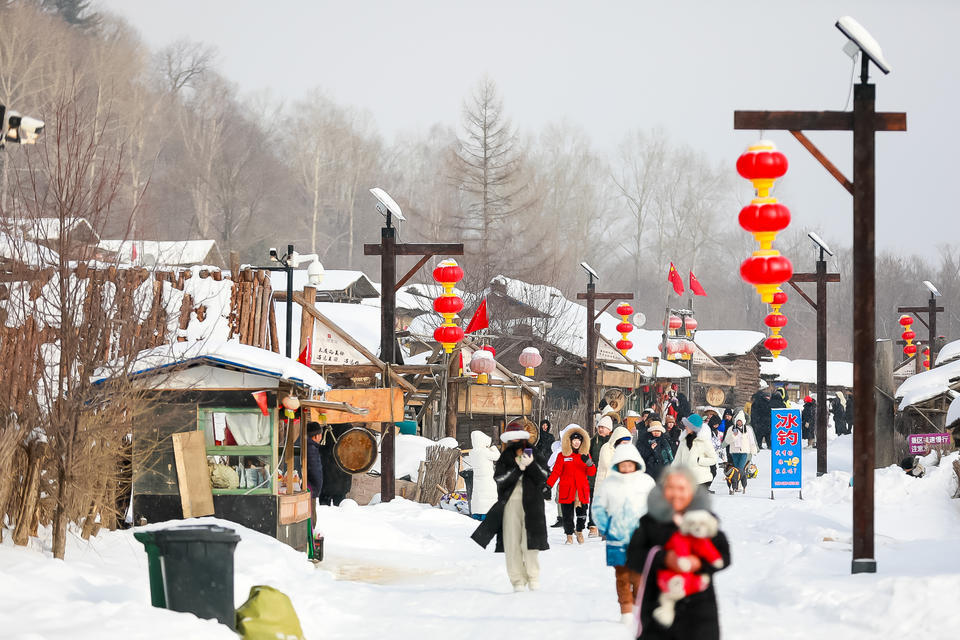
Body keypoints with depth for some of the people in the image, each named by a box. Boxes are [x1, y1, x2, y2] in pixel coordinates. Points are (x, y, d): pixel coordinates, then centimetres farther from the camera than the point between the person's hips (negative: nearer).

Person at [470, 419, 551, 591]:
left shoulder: (535, 455, 9)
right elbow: (499, 478, -7)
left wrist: (531, 465, -16)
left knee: (530, 544, -5)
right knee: (512, 544, -3)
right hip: (510, 504, 1)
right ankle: (518, 581, 1)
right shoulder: (505, 459, 9)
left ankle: (533, 580, 3)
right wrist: (518, 468, -17)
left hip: (531, 505, -1)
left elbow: (544, 476, -1)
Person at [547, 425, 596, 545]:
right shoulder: (562, 456, 4)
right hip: (567, 491, -1)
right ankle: (569, 535, 14)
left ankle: (580, 532, 24)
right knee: (567, 515, -1)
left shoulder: (585, 456, 10)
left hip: (582, 491, 1)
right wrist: (548, 485, -6)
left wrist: (589, 463, -16)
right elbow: (556, 472, 3)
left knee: (582, 514, 1)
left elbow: (592, 473, 4)